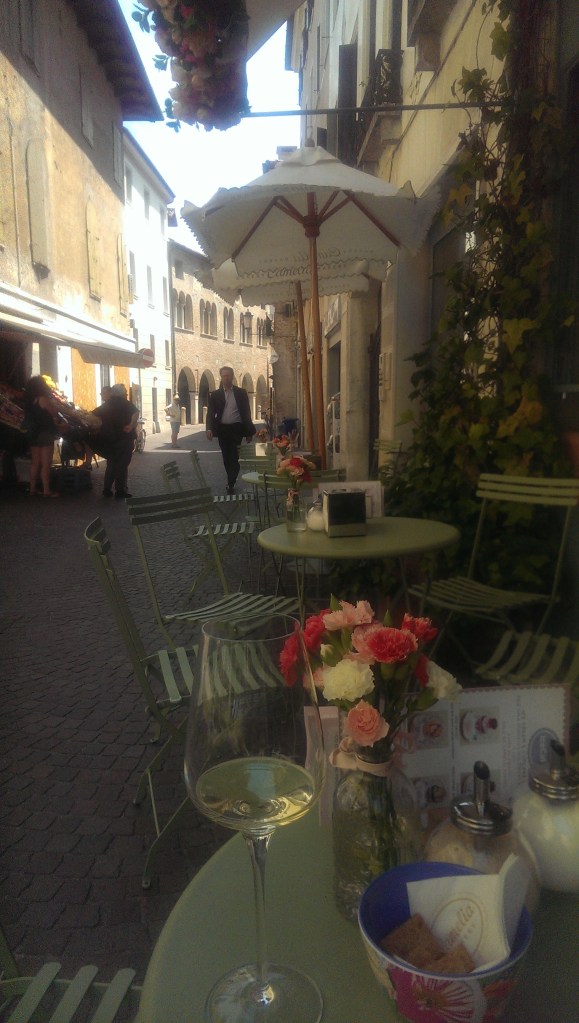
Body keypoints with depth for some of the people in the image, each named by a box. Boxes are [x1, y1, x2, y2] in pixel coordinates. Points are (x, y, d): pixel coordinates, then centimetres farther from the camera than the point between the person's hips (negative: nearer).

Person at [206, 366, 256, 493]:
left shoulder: (241, 392, 4)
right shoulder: (215, 394, 5)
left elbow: (246, 412, 4)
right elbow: (210, 413, -1)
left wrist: (249, 432, 0)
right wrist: (209, 428, -18)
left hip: (236, 429, -2)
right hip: (222, 429, 2)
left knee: (234, 457, -7)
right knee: (226, 458, 8)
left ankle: (231, 484, -6)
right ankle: (232, 481, 24)